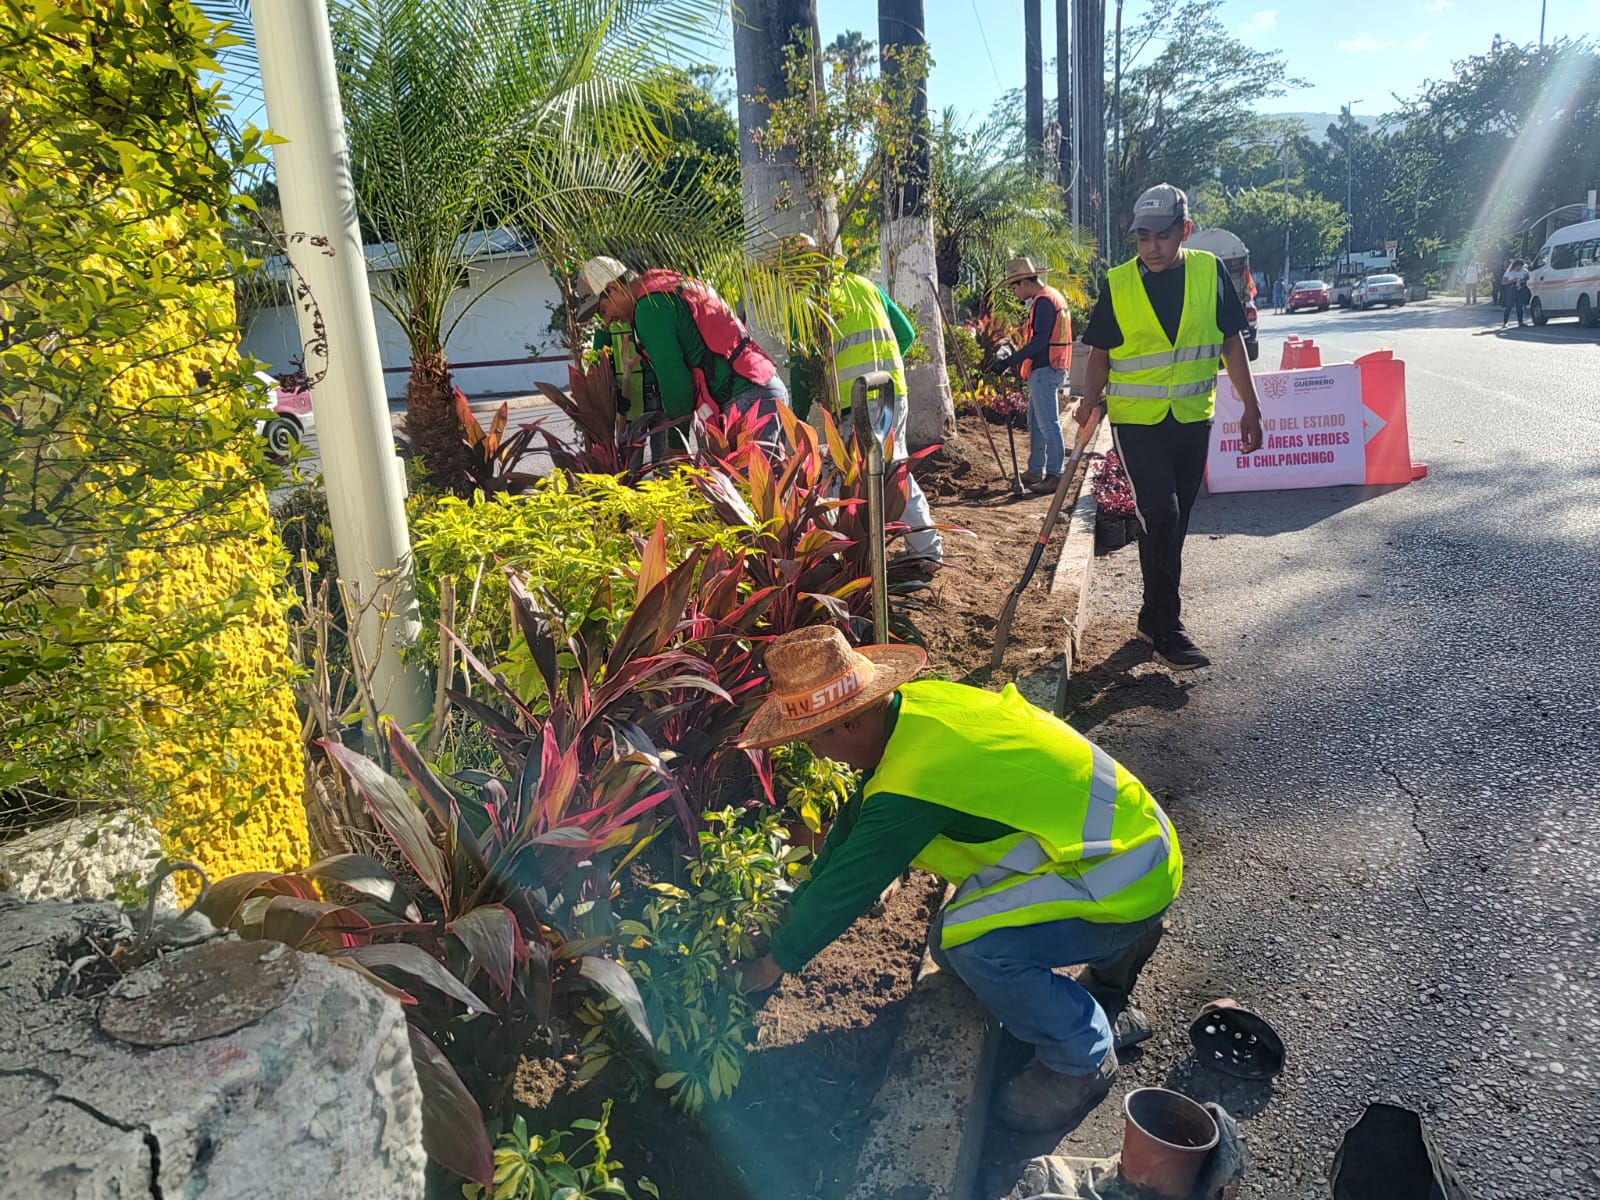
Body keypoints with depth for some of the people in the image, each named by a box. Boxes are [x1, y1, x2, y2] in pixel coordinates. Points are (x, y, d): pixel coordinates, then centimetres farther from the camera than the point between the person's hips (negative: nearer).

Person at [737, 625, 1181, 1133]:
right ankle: (1115, 945, 24)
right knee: (950, 944, 7)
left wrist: (775, 960, -3)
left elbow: (847, 886, -20)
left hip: (1130, 874, -9)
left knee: (969, 941, -26)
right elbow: (855, 819, 7)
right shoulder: (914, 702, -4)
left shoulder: (911, 787, -30)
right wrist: (792, 914, 10)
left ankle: (1083, 1059, 0)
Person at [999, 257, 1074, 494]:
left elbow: (1039, 341, -23)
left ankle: (1054, 475, -3)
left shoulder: (1044, 301, -15)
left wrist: (1011, 361, -22)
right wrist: (1019, 361, 16)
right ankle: (1035, 471, 23)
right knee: (1036, 423, 16)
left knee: (1048, 425, -7)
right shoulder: (1049, 297, 18)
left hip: (1044, 372, -11)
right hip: (1043, 370, 11)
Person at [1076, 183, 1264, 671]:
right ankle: (1167, 631, -6)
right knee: (1160, 515, -13)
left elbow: (1231, 341, 5)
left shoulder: (1209, 271, 0)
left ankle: (1154, 614, 26)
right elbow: (1100, 351, 3)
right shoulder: (1117, 283, -4)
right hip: (1136, 418, -3)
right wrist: (1091, 402, -12)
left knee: (1175, 520, 11)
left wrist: (1250, 407, 4)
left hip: (1193, 417, 3)